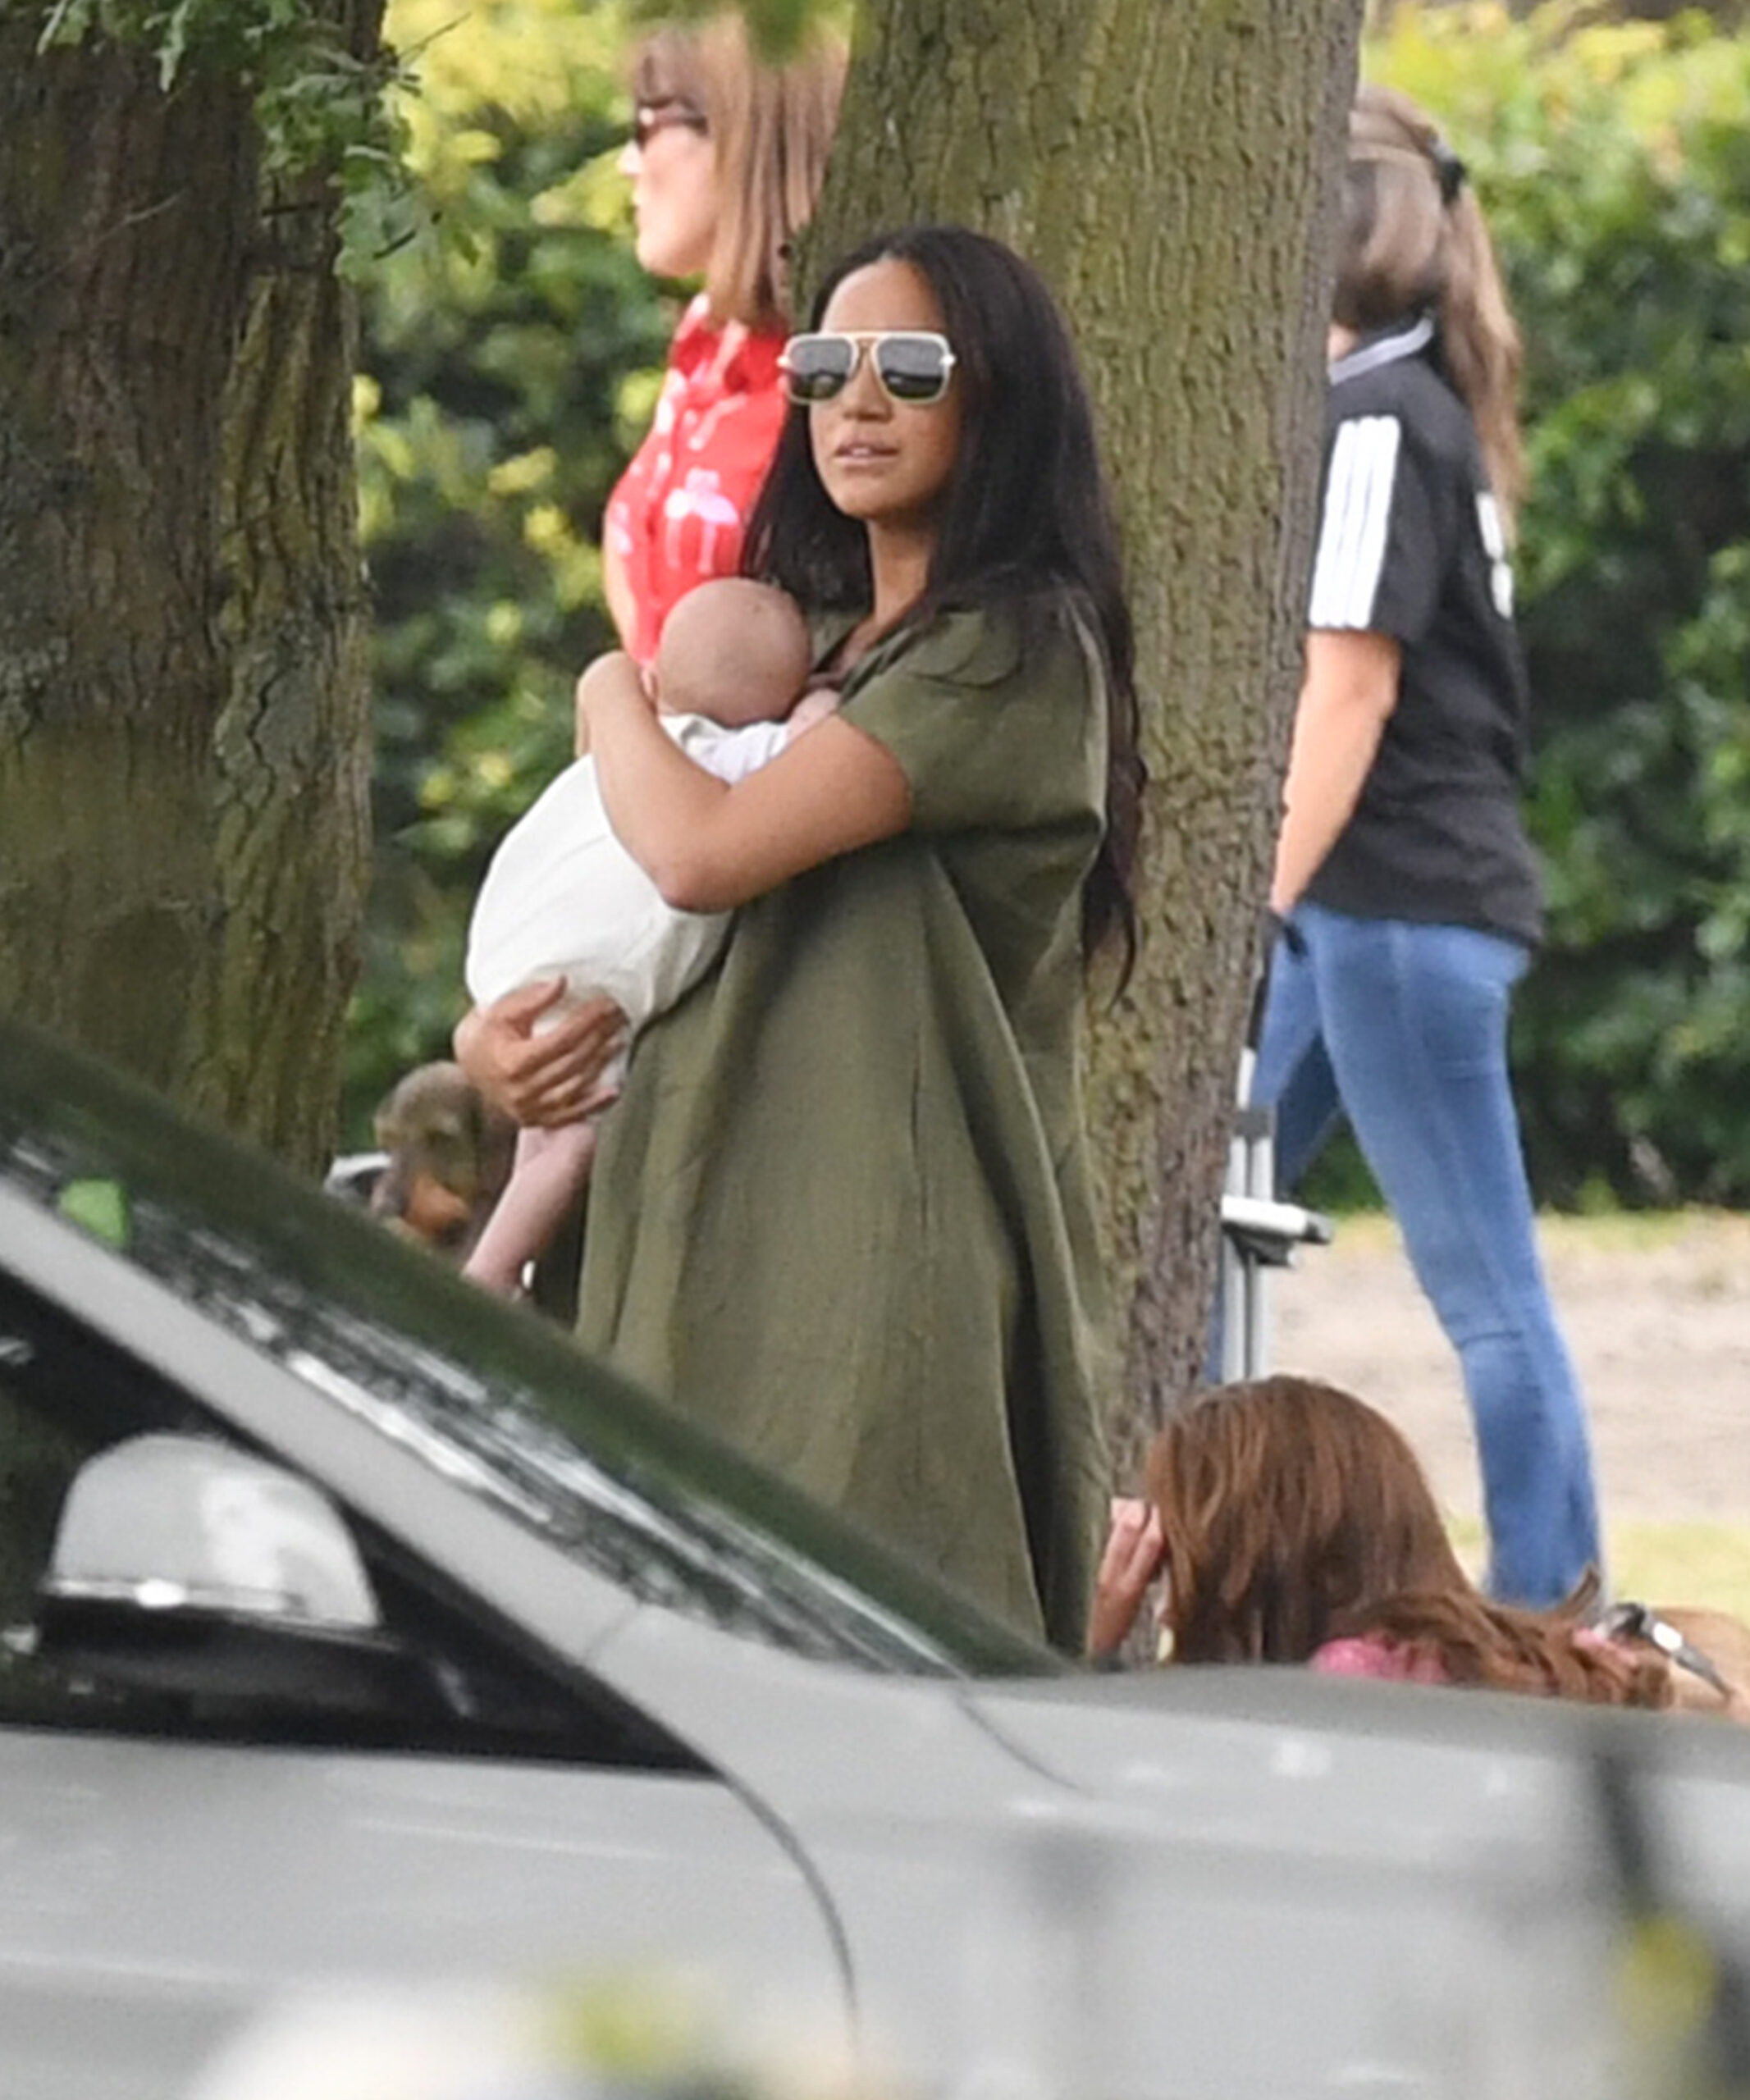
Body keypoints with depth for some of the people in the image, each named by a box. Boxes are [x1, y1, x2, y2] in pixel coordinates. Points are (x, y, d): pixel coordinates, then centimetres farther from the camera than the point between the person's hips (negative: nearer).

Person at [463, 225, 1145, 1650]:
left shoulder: (1013, 649, -7)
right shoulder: (811, 642, 20)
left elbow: (703, 852, -16)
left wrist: (614, 705, 5)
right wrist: (497, 1035, 6)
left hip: (898, 1258, -8)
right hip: (722, 1245, 8)